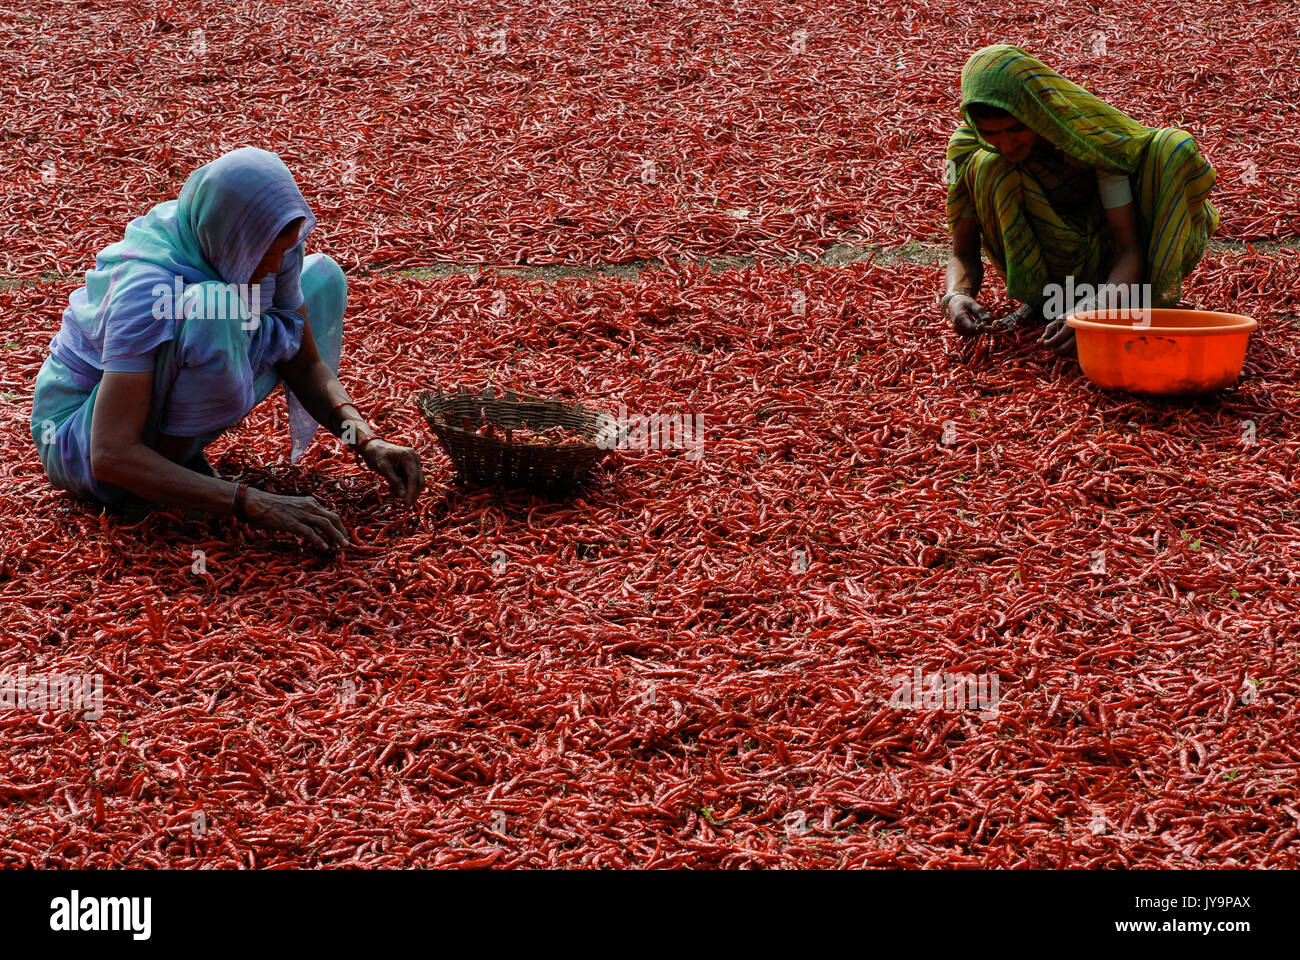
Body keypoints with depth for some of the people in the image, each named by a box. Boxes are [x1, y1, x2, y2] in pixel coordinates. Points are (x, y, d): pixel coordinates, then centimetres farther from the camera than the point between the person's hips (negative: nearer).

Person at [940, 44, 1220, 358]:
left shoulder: (1093, 135, -27)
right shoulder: (967, 148, -21)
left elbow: (1129, 251, -30)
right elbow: (962, 251, -15)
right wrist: (957, 296, -40)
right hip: (1037, 262, 1)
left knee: (1172, 148, -26)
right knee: (987, 168, -29)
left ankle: (1151, 298, -24)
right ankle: (1039, 298, -18)